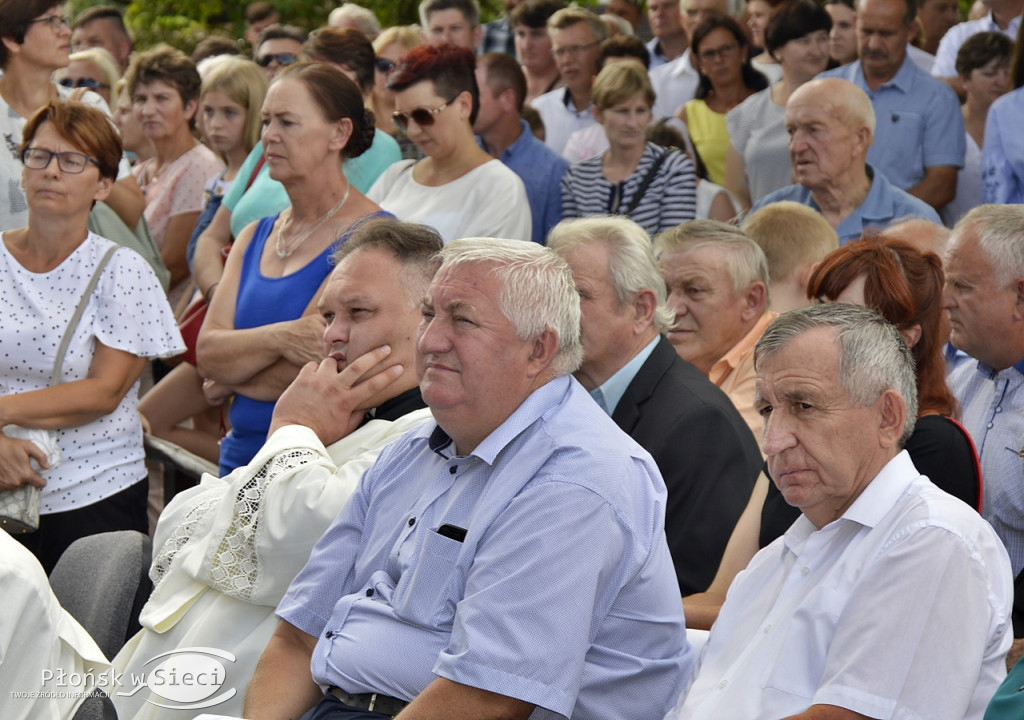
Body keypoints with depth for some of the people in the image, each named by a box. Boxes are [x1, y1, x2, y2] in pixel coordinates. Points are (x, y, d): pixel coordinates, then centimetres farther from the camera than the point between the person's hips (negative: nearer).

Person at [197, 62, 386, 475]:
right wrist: (279, 337, -18)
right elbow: (207, 354, 1)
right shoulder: (254, 238, 12)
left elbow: (311, 375, -17)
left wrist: (232, 378, 1)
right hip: (241, 459, 6)